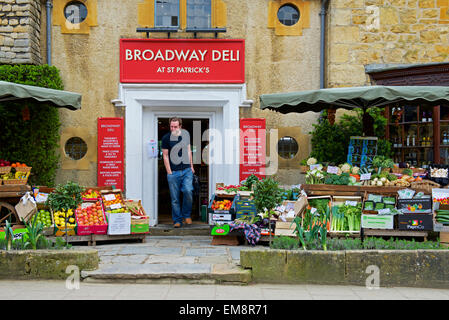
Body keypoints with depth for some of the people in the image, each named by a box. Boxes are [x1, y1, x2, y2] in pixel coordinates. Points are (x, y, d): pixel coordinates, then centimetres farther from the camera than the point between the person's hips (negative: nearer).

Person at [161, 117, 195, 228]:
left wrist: (191, 166, 15)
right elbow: (165, 156, 1)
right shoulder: (166, 138, -2)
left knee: (188, 191, -15)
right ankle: (177, 220, 13)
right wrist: (169, 172, -3)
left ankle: (187, 214, 8)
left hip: (187, 170, 2)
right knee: (175, 198, 0)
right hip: (174, 172, -2)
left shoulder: (186, 134, 9)